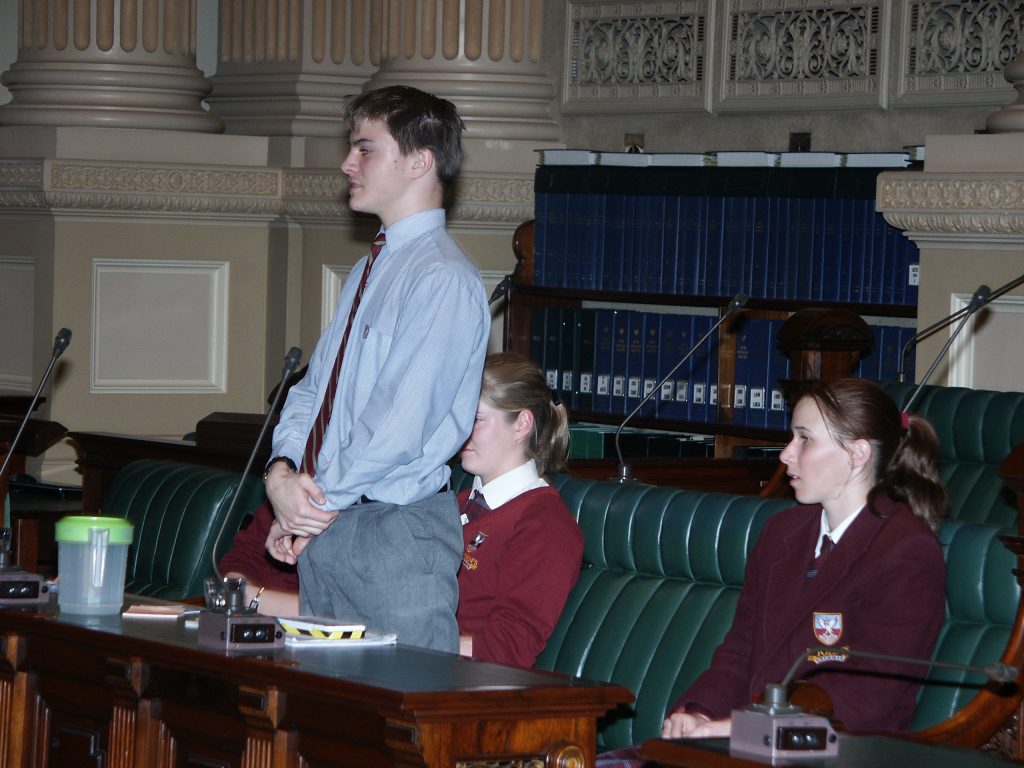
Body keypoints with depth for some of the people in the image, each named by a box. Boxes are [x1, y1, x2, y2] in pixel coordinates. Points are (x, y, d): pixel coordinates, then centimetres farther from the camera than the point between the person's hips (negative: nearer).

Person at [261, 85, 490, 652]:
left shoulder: (443, 279, -14)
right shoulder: (369, 271, 17)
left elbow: (399, 427, -20)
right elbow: (312, 389, 16)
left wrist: (318, 501, -11)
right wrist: (283, 473, -3)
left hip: (397, 532, -9)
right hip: (322, 523, 9)